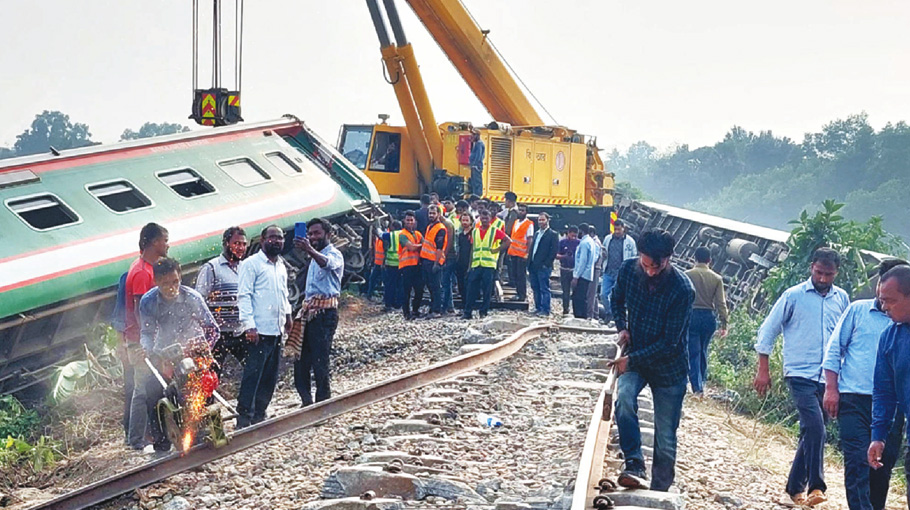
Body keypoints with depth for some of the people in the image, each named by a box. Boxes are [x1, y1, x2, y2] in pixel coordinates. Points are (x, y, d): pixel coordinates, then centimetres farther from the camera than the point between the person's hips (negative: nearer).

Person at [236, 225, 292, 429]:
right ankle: (244, 418, -5)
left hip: (276, 331, 8)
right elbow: (244, 296, -12)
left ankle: (259, 416, 19)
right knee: (252, 375, -8)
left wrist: (287, 314, 16)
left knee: (270, 377, 10)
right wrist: (249, 325, -19)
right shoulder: (251, 264, -6)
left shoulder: (281, 266, 18)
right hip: (259, 331, -8)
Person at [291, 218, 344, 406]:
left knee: (319, 361, -9)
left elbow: (326, 262, -33)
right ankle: (306, 401, 16)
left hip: (325, 312, -9)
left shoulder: (334, 254, -6)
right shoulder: (315, 257, 22)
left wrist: (309, 250, -51)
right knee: (300, 358, 8)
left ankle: (323, 403, -2)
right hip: (308, 311, 9)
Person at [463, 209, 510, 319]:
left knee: (487, 290, -1)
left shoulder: (495, 231, 2)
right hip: (476, 265, 3)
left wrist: (496, 250, -5)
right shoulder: (475, 231, 14)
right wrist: (470, 264, 10)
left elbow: (508, 241, 0)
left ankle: (483, 312, 7)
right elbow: (473, 249, 17)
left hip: (489, 265, -3)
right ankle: (467, 312, 2)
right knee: (472, 289, 0)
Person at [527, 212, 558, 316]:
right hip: (533, 266, 8)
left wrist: (546, 264, -15)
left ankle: (545, 310, -3)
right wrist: (529, 263, 12)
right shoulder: (537, 233, 20)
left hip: (543, 267, -8)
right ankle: (538, 308, 19)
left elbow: (554, 251, -10)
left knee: (544, 289, -5)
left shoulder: (553, 234, -4)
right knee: (535, 288, 11)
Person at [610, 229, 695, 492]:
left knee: (665, 441, 3)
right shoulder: (628, 269, -11)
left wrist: (632, 359, -21)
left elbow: (669, 343, -20)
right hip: (633, 358, 3)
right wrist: (622, 327, -3)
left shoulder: (682, 289, -24)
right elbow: (616, 299, 13)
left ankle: (659, 492, 19)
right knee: (624, 397, -30)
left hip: (668, 367, -3)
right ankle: (634, 466, -26)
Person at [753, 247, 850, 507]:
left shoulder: (842, 298, 9)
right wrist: (763, 370, -1)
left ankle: (796, 486, 21)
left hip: (828, 378, 5)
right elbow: (768, 331, 1)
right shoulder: (793, 296, -3)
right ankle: (816, 487, -18)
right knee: (815, 426, -20)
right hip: (801, 375, -5)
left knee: (813, 431, 10)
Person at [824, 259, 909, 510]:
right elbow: (834, 349, 6)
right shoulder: (858, 310, 4)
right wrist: (831, 389, -1)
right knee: (857, 460, -9)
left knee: (884, 463, 8)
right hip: (854, 399, -2)